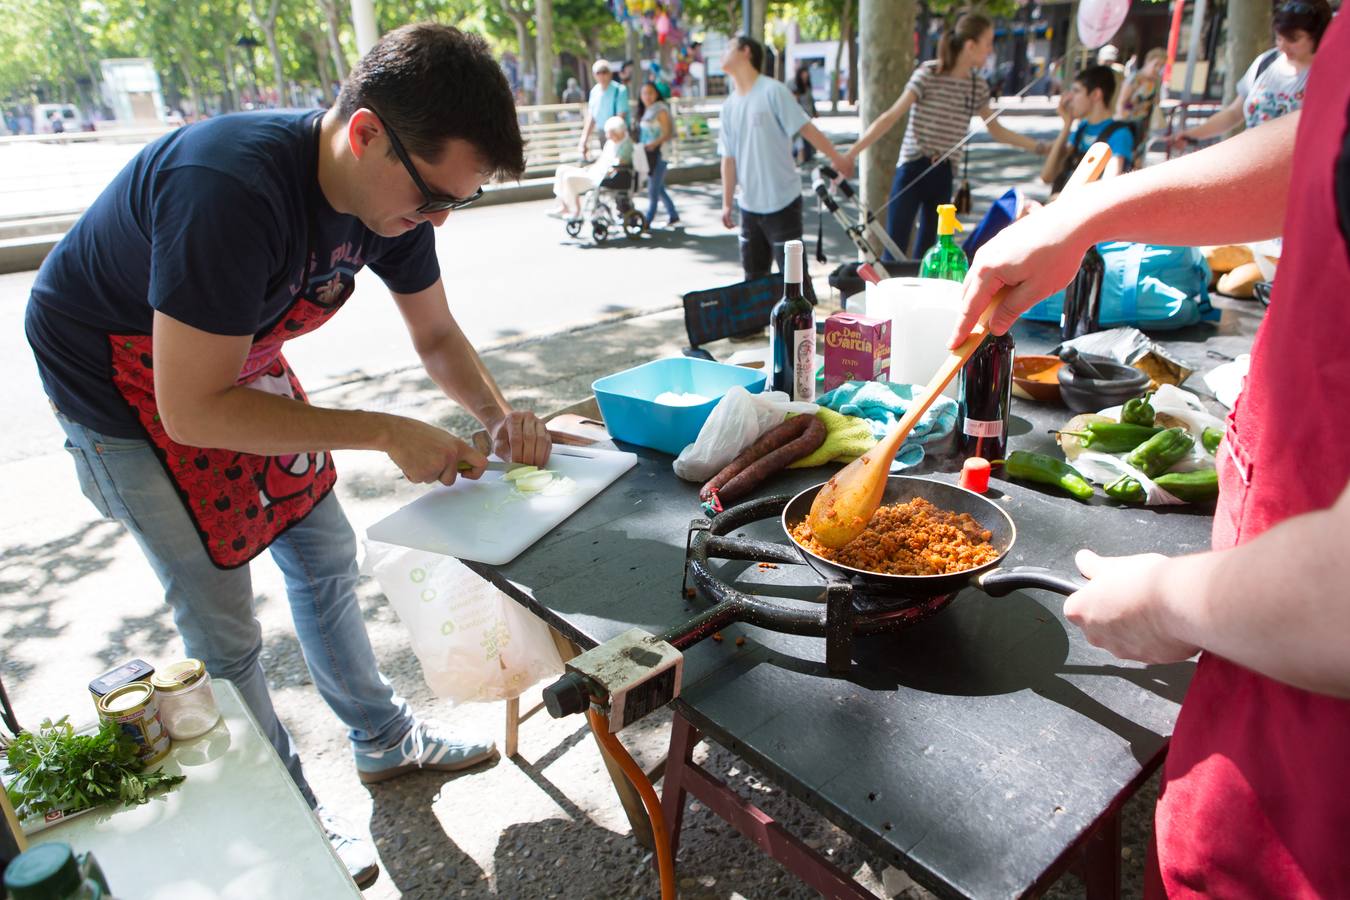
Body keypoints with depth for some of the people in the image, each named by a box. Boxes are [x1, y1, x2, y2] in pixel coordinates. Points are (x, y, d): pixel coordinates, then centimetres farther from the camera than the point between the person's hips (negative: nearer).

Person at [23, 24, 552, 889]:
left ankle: (384, 740, 34)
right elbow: (192, 410, -34)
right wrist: (385, 433, -33)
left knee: (325, 554, 14)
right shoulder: (232, 191, -38)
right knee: (224, 628, -3)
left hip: (237, 353, 7)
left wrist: (499, 413, -19)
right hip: (122, 375, -7)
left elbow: (436, 334, -2)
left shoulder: (395, 185, -14)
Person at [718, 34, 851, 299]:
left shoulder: (773, 91, -8)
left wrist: (836, 157, -11)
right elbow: (729, 158, 11)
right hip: (749, 205, 6)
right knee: (754, 276, 14)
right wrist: (727, 203, 10)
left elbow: (805, 128, -9)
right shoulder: (729, 106, 10)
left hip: (782, 202, -6)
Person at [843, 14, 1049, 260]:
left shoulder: (978, 87, 7)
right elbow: (890, 117, -12)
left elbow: (997, 131, 17)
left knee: (926, 247, 9)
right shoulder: (927, 75, -10)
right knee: (895, 248, -7)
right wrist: (850, 154, -17)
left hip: (943, 175, 6)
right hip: (913, 170, -6)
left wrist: (1041, 147, 13)